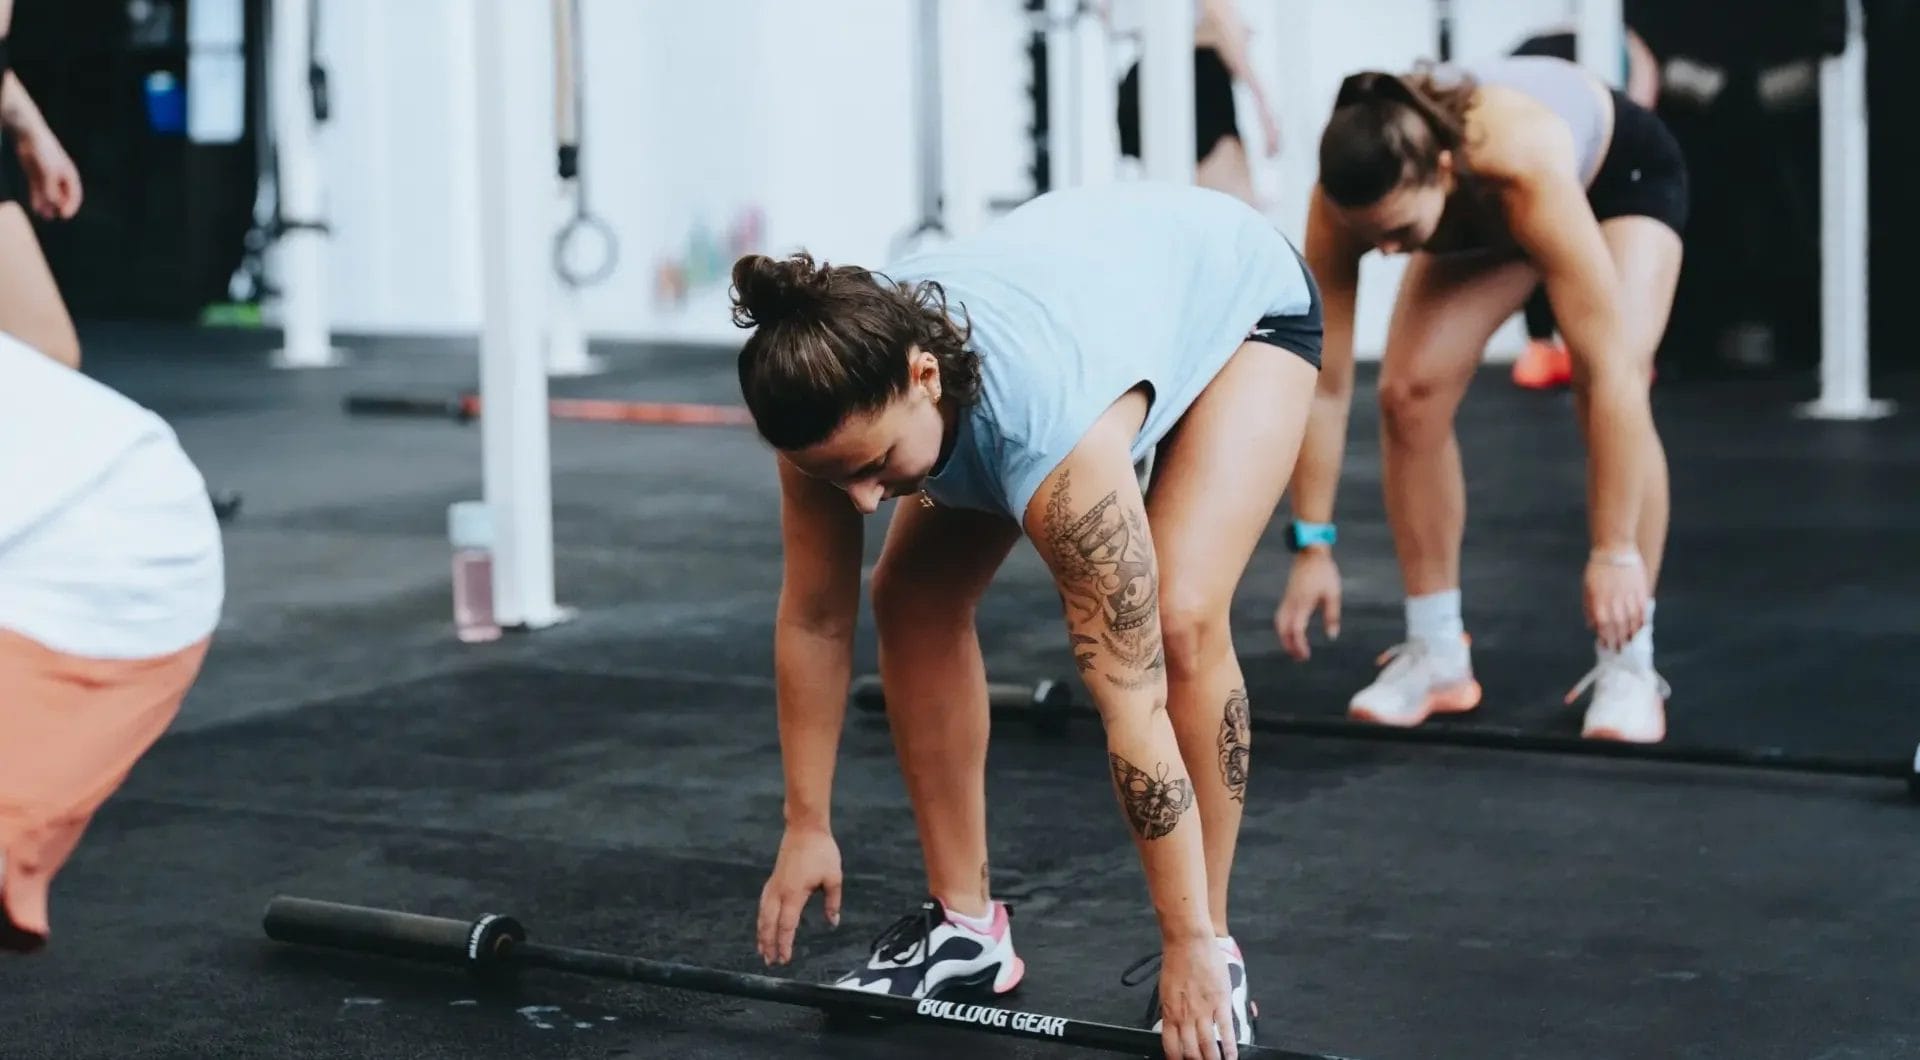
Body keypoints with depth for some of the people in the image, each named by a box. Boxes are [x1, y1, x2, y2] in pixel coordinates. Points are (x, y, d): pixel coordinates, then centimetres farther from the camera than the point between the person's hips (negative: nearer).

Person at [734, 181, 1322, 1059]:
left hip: (1238, 298, -6)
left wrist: (1190, 946, -36)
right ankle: (967, 926, 6)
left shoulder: (1053, 434, -45)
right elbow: (814, 620, -14)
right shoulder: (835, 391, -29)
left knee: (1180, 618, -26)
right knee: (914, 596, -5)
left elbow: (1133, 705, -41)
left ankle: (1214, 951, -10)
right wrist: (807, 826, -9)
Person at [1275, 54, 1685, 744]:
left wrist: (1617, 550, -44)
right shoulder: (1344, 200, -35)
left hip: (1621, 172, -4)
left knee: (1610, 383, -26)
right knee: (1410, 391, -15)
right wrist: (1314, 545, -25)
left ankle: (1628, 665, -16)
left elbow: (1609, 372, -45)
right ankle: (1438, 654, -2)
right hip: (1480, 213, 4)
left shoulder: (1525, 170, -47)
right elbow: (1322, 383, -26)